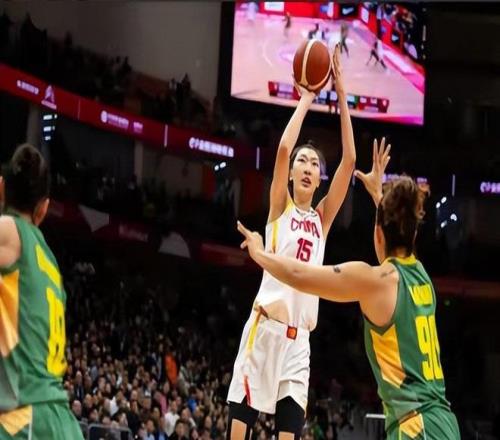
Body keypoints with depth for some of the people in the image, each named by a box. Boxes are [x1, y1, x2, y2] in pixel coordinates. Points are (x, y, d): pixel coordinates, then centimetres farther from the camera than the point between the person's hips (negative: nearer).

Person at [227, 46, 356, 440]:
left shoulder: (322, 218, 13)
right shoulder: (280, 207, 4)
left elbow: (349, 160, 6)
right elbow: (284, 148, -12)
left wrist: (342, 95, 2)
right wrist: (307, 98, -4)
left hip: (300, 335, 4)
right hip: (266, 327, -4)